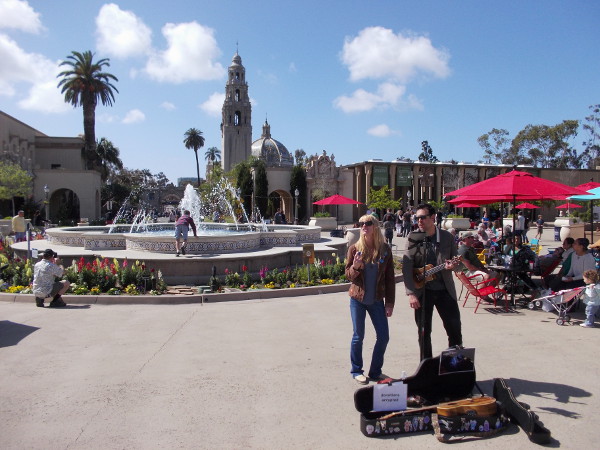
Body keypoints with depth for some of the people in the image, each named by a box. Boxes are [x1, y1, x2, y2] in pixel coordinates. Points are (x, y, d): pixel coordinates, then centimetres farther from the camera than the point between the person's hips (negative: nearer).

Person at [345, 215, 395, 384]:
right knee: (358, 336, 6)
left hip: (377, 300, 2)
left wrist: (390, 302, -1)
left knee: (383, 336, 4)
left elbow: (390, 278, 1)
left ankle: (375, 371, 24)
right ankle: (356, 371, 24)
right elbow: (348, 275, 0)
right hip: (357, 299, -2)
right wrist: (355, 266, -23)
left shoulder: (385, 249, -3)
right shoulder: (355, 249, -5)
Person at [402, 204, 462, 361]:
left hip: (445, 289, 1)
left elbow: (457, 262, 11)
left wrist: (452, 265, -14)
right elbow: (407, 267, -8)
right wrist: (411, 293, -14)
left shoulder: (447, 237, 1)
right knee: (424, 332, 7)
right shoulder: (413, 238, -4)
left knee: (455, 330, 5)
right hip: (422, 291, -1)